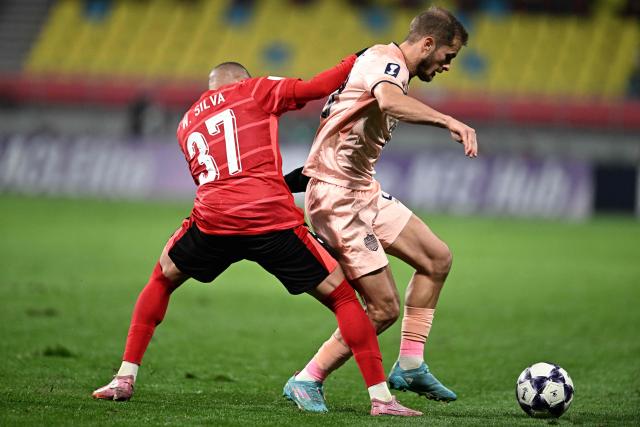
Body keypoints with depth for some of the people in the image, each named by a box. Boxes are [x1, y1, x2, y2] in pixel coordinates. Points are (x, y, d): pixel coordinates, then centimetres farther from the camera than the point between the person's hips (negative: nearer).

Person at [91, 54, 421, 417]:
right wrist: (360, 58, 15)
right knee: (342, 296, 8)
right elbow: (316, 88, 2)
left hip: (213, 221, 3)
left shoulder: (187, 123, 28)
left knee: (162, 280, 30)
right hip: (273, 218, -3)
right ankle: (380, 396, 0)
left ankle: (125, 379, 22)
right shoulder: (254, 90, 14)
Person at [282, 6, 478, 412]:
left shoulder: (391, 67, 16)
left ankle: (410, 366, 17)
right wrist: (449, 121, -46)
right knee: (384, 308, -8)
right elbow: (390, 102, -40)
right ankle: (308, 382, 4)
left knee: (437, 258, 12)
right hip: (338, 198, -11)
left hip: (364, 193, 11)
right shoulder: (386, 60, -16)